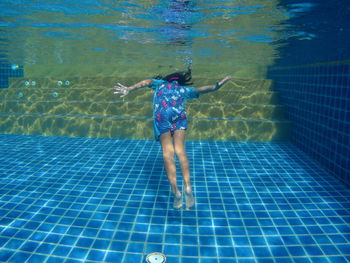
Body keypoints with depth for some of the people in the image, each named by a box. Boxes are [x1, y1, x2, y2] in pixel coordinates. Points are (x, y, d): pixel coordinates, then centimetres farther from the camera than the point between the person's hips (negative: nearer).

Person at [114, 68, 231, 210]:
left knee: (167, 152, -3)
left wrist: (129, 89, 7)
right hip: (179, 114, 1)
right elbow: (200, 89, 19)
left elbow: (146, 82, 19)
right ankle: (187, 185, -21)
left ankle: (175, 191, -12)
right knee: (180, 150, -2)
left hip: (161, 114, -1)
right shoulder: (184, 89, 35)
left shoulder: (160, 83, 37)